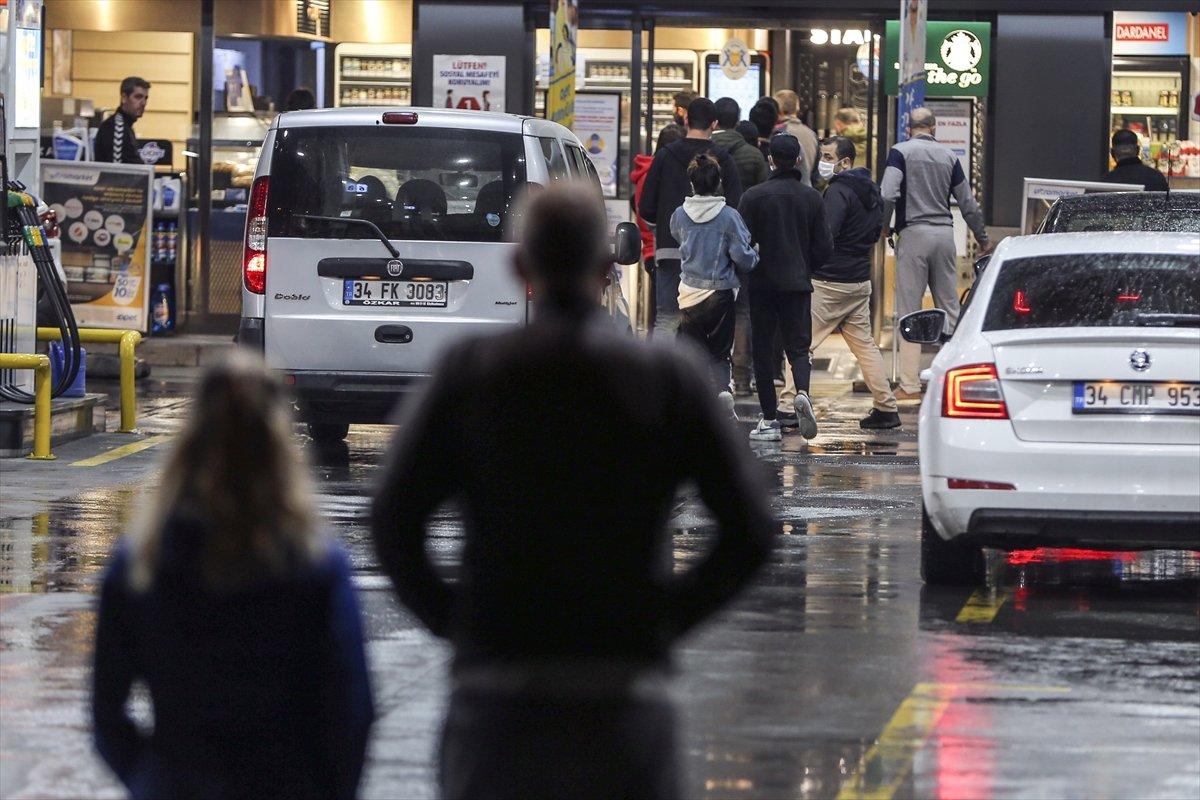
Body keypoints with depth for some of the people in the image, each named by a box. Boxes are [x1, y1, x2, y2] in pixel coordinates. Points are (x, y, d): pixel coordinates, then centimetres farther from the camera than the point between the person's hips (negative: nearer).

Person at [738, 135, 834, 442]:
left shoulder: (754, 196, -7)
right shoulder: (811, 197, 1)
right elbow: (824, 247, 2)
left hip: (762, 283, -1)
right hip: (798, 284, 1)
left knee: (763, 349, 6)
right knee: (798, 346, 5)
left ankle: (770, 419, 5)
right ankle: (802, 392, -25)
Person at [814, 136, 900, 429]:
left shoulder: (838, 191, -16)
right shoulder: (871, 191, 13)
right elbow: (876, 231, 24)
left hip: (829, 281, -9)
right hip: (860, 279, 9)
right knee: (864, 344, 13)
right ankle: (886, 408, 11)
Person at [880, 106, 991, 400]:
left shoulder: (901, 152, -2)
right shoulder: (948, 156, 10)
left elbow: (888, 194, -15)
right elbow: (968, 204, 12)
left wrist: (884, 227, 1)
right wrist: (983, 240, 24)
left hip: (914, 233, -4)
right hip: (945, 234, 4)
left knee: (909, 311, -2)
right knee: (949, 309, 10)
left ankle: (910, 384, -6)